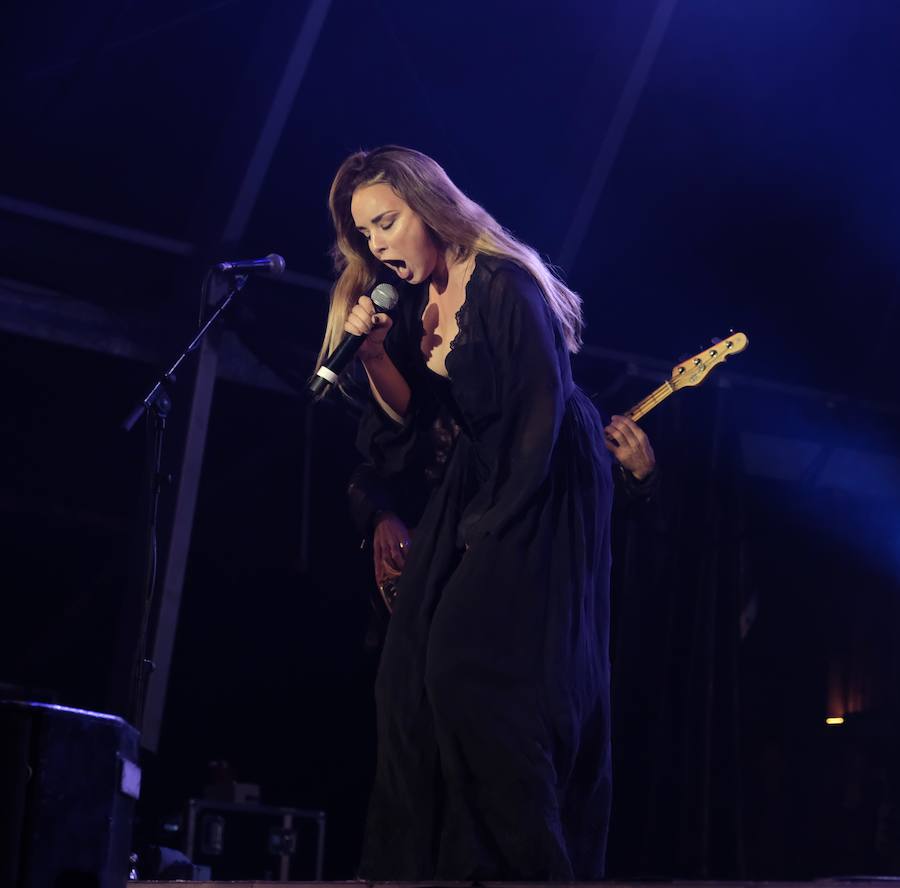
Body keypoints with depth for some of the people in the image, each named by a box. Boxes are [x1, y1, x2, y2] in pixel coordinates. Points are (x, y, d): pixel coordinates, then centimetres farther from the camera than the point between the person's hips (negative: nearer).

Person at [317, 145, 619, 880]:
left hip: (540, 498, -8)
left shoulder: (505, 284, -15)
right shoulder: (414, 301, 9)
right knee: (414, 675, 0)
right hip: (475, 491, 8)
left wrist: (492, 525, -19)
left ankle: (528, 865, -11)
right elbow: (410, 420, 8)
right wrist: (375, 354, -9)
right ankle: (425, 862, 4)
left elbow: (542, 415, -19)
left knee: (475, 675, -18)